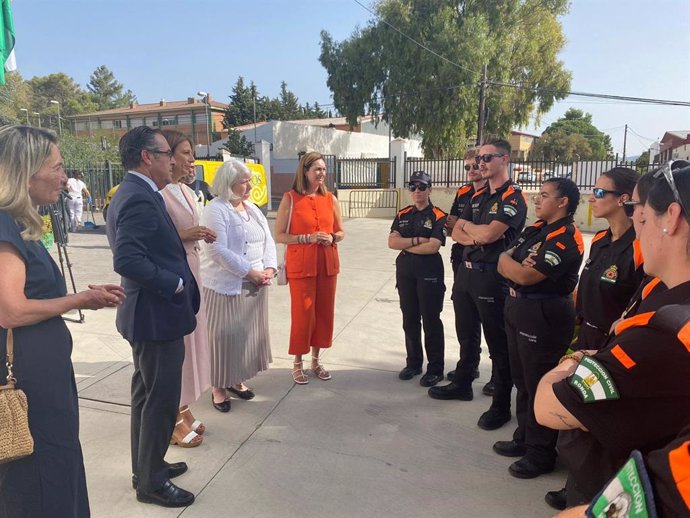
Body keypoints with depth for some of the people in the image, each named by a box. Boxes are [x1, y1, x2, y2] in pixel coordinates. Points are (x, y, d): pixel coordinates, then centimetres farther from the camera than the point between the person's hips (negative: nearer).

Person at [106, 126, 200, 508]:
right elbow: (127, 259, -31)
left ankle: (146, 466, 37)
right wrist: (174, 284, -20)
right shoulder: (140, 198, -21)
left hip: (148, 314, 11)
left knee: (147, 396, 21)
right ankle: (151, 482, 21)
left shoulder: (132, 194, 11)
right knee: (162, 400, 4)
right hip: (156, 315, -11)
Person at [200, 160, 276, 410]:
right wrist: (251, 272, -18)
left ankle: (236, 380, 30)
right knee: (224, 336, 1)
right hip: (225, 286, -7)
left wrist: (269, 269, -7)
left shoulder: (253, 209, 13)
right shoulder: (215, 210, -11)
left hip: (255, 286, 7)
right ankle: (219, 387, 17)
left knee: (248, 334, 14)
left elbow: (268, 242, 10)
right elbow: (219, 251, -20)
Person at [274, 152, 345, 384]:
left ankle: (316, 360, 27)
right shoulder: (290, 198, -5)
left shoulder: (330, 199, 7)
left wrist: (332, 238, -8)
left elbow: (341, 232, 15)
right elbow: (279, 236, -7)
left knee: (324, 312, 9)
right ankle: (297, 364, 19)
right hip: (301, 265, -4)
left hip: (327, 264, 4)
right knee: (302, 314, 1)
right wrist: (307, 238, -18)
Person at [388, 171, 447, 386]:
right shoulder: (402, 215, 9)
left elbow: (433, 247, -18)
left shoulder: (438, 216, -6)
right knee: (410, 320, 13)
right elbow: (392, 242, -3)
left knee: (431, 321, 2)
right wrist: (417, 240, -15)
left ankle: (435, 369, 14)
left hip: (430, 272, -5)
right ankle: (413, 363, 27)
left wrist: (406, 245, -8)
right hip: (405, 271, 5)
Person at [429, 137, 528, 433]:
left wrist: (468, 226, -3)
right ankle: (462, 384, 37)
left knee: (497, 342, 2)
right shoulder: (478, 196, 14)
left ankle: (501, 405, 15)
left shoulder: (513, 197, -11)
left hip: (492, 277, -8)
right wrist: (476, 236, -13)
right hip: (466, 272, 8)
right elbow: (457, 234, 8)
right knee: (466, 333, 20)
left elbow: (488, 234, -23)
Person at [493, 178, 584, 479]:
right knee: (521, 380, 19)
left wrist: (511, 264, -4)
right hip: (518, 309, 9)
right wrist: (519, 267, -13)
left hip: (544, 317, -9)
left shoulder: (567, 239, -17)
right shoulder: (536, 229, 11)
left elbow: (525, 276, -24)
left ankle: (541, 453, 19)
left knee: (540, 386, 3)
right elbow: (503, 262, 7)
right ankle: (524, 437, 36)